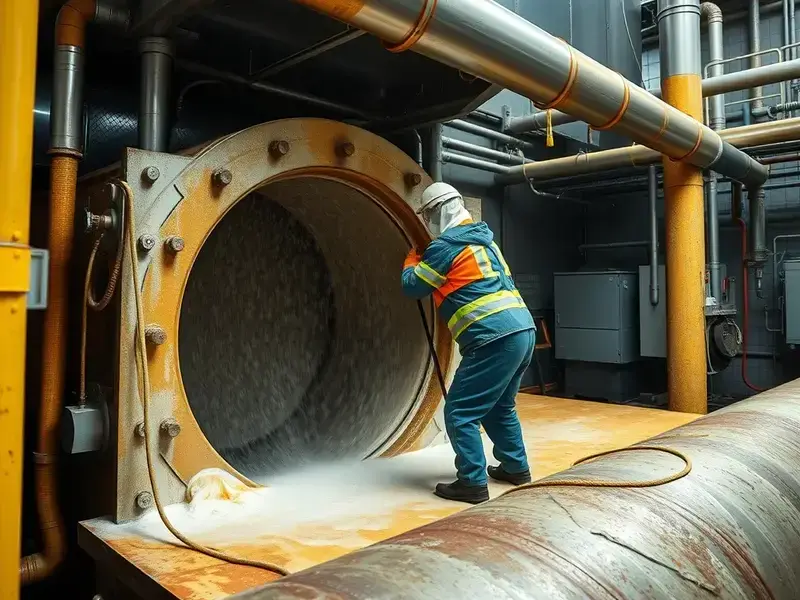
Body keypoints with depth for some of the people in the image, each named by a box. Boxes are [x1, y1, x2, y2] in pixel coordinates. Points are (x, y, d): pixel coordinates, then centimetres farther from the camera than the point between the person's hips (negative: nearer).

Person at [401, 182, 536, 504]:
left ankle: (473, 483, 3)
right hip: (522, 331, 10)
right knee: (499, 406, 25)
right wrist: (425, 261, 27)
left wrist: (412, 259, 22)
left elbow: (411, 286, 2)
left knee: (459, 412, 0)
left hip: (494, 339, -10)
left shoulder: (446, 246, -7)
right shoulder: (482, 238, 20)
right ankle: (516, 466, 34)